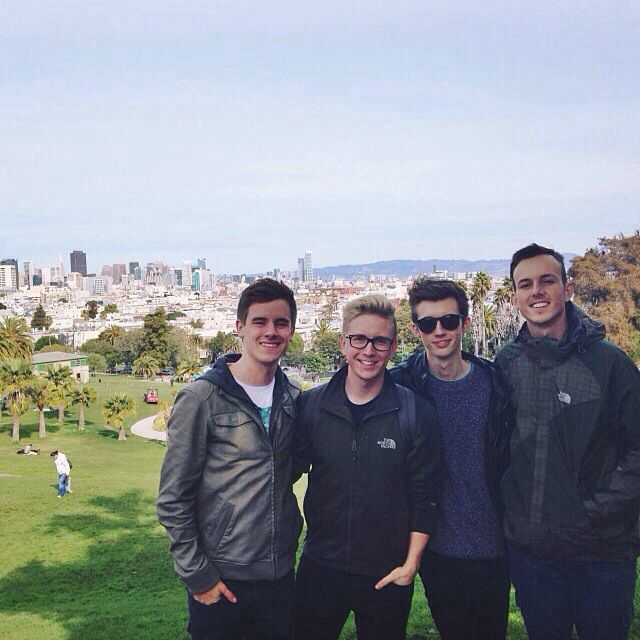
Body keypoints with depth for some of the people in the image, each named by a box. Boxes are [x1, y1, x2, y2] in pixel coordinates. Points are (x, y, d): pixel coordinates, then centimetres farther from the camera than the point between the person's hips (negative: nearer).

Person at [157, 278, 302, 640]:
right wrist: (197, 575, -10)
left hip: (281, 575, 5)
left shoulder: (293, 398, 3)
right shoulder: (202, 399, -12)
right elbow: (174, 500, -10)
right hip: (220, 582, -4)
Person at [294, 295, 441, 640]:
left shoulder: (415, 413, -7)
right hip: (319, 568, 2)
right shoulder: (310, 405, -3)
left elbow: (424, 496, -3)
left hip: (387, 575, -1)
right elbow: (291, 470, 6)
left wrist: (411, 564, -4)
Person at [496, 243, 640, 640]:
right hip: (528, 546, 3)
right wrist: (509, 511, 3)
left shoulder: (607, 361, -8)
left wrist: (599, 511, -13)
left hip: (601, 550, -2)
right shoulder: (506, 363, 1)